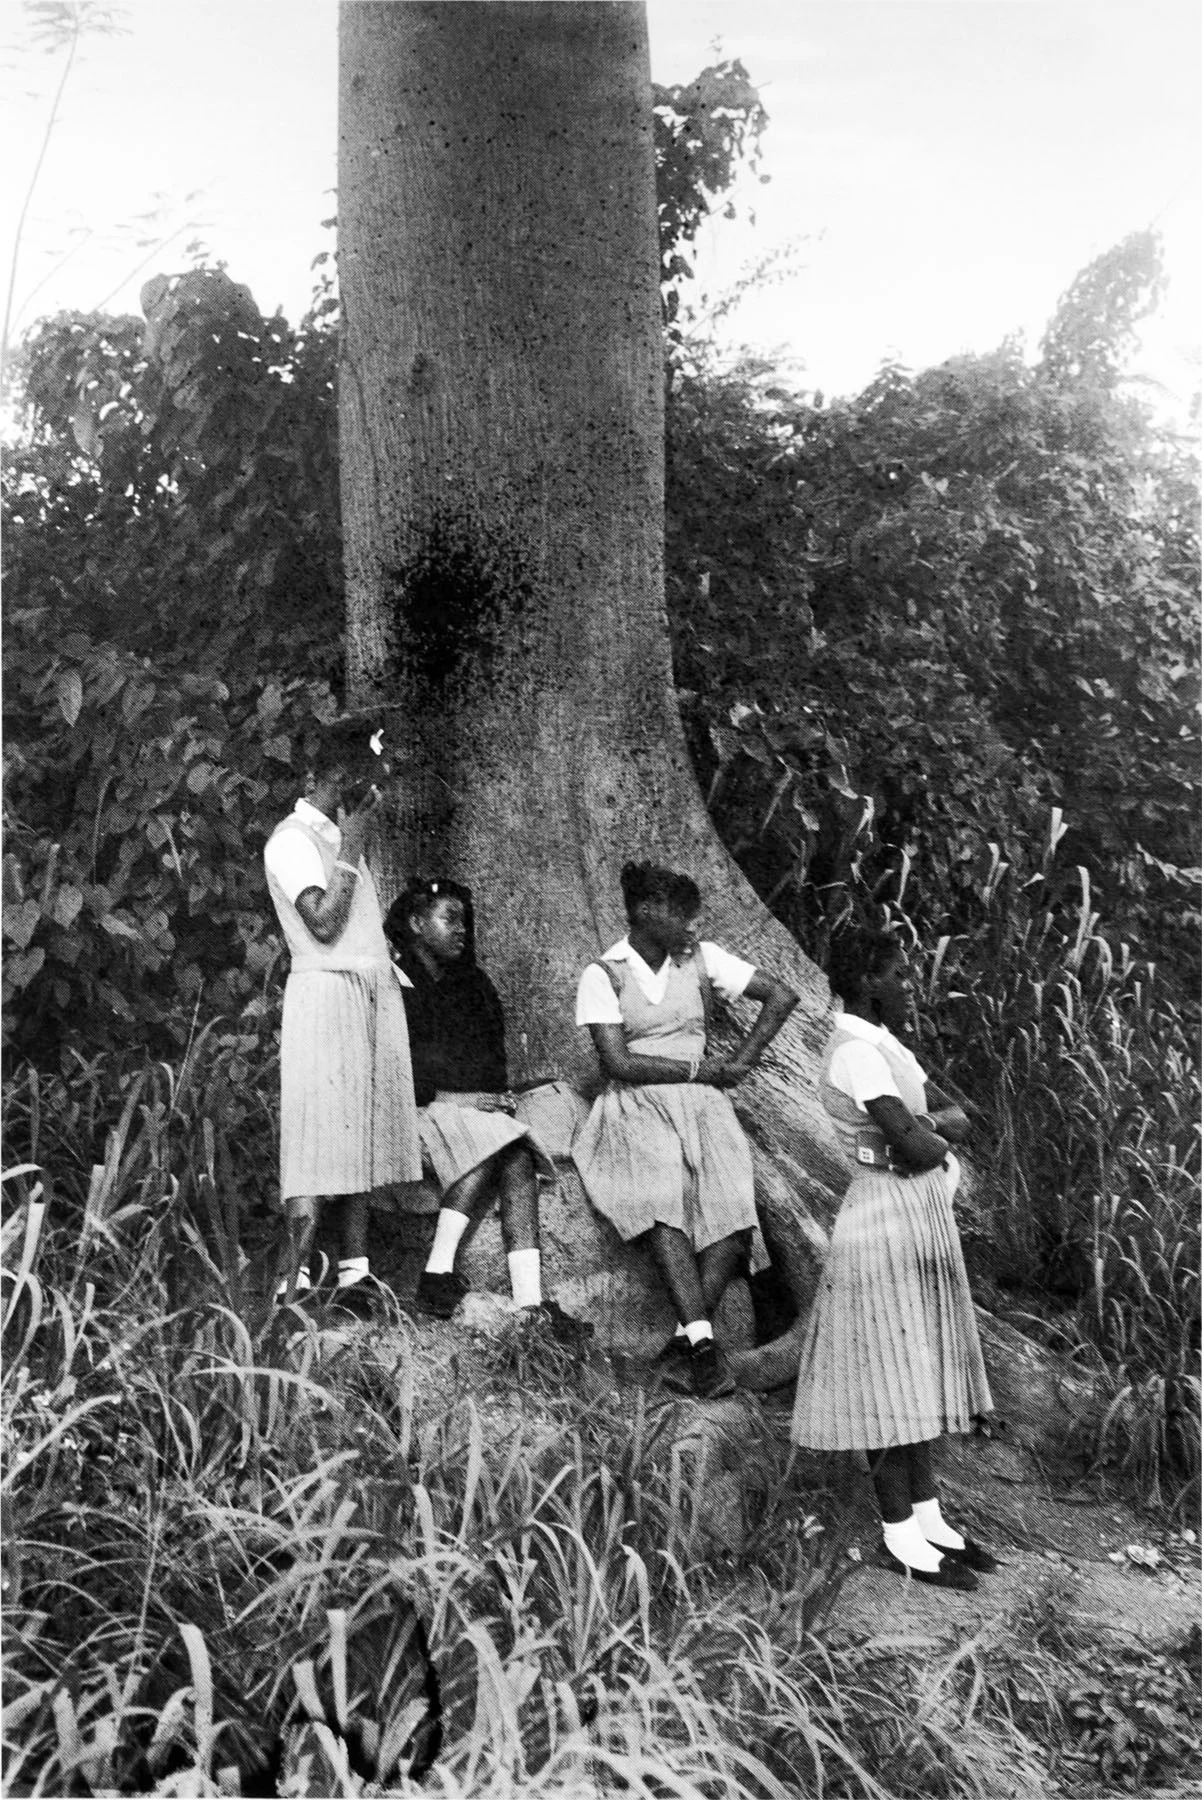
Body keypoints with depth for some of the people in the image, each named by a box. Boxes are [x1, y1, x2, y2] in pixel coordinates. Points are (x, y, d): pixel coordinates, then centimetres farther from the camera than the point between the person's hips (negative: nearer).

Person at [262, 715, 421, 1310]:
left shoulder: (339, 833, 19)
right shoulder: (292, 839, -6)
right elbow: (324, 924, -17)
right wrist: (350, 853, -11)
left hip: (374, 993, 8)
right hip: (327, 993, -8)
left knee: (362, 1138, 5)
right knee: (320, 1139, -11)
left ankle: (354, 1276, 7)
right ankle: (293, 1283, -9)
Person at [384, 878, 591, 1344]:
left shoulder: (473, 984, 22)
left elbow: (493, 1056, 23)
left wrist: (495, 1096, 4)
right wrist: (439, 1095, -16)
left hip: (477, 1107, 5)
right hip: (417, 1110, -5)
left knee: (518, 1160, -25)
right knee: (492, 1147, -33)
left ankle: (529, 1303, -35)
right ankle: (436, 1275, -33)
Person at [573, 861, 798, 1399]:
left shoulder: (701, 959, 9)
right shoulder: (602, 976, -1)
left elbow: (781, 995, 11)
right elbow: (618, 1063, -10)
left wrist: (742, 1061, 3)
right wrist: (700, 1068, -7)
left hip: (701, 1102, 4)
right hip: (636, 1106, -3)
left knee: (732, 1210, -20)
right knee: (663, 1207, -30)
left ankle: (684, 1342, -16)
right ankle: (703, 1339, -32)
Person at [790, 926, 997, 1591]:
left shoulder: (884, 1046, 12)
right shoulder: (856, 1053, -18)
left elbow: (954, 1115, 13)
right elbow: (912, 1145, -25)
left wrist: (937, 1128, -9)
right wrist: (941, 1146, -3)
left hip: (920, 1225, 10)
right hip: (886, 1226, -10)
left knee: (920, 1377, 16)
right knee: (894, 1382, 0)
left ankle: (928, 1518, 27)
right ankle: (900, 1539, 11)